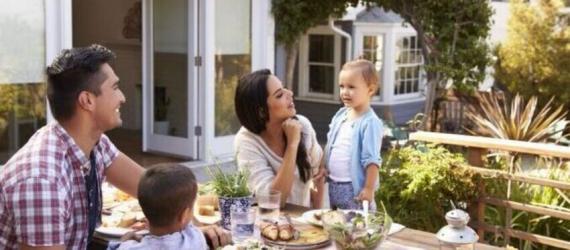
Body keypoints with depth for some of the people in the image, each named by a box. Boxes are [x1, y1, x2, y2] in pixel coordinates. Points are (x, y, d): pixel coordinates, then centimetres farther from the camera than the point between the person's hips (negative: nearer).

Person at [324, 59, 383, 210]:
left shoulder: (370, 123, -16)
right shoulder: (340, 115, 7)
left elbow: (371, 160, -18)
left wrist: (369, 189, -19)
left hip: (354, 188, -8)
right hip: (333, 185, 8)